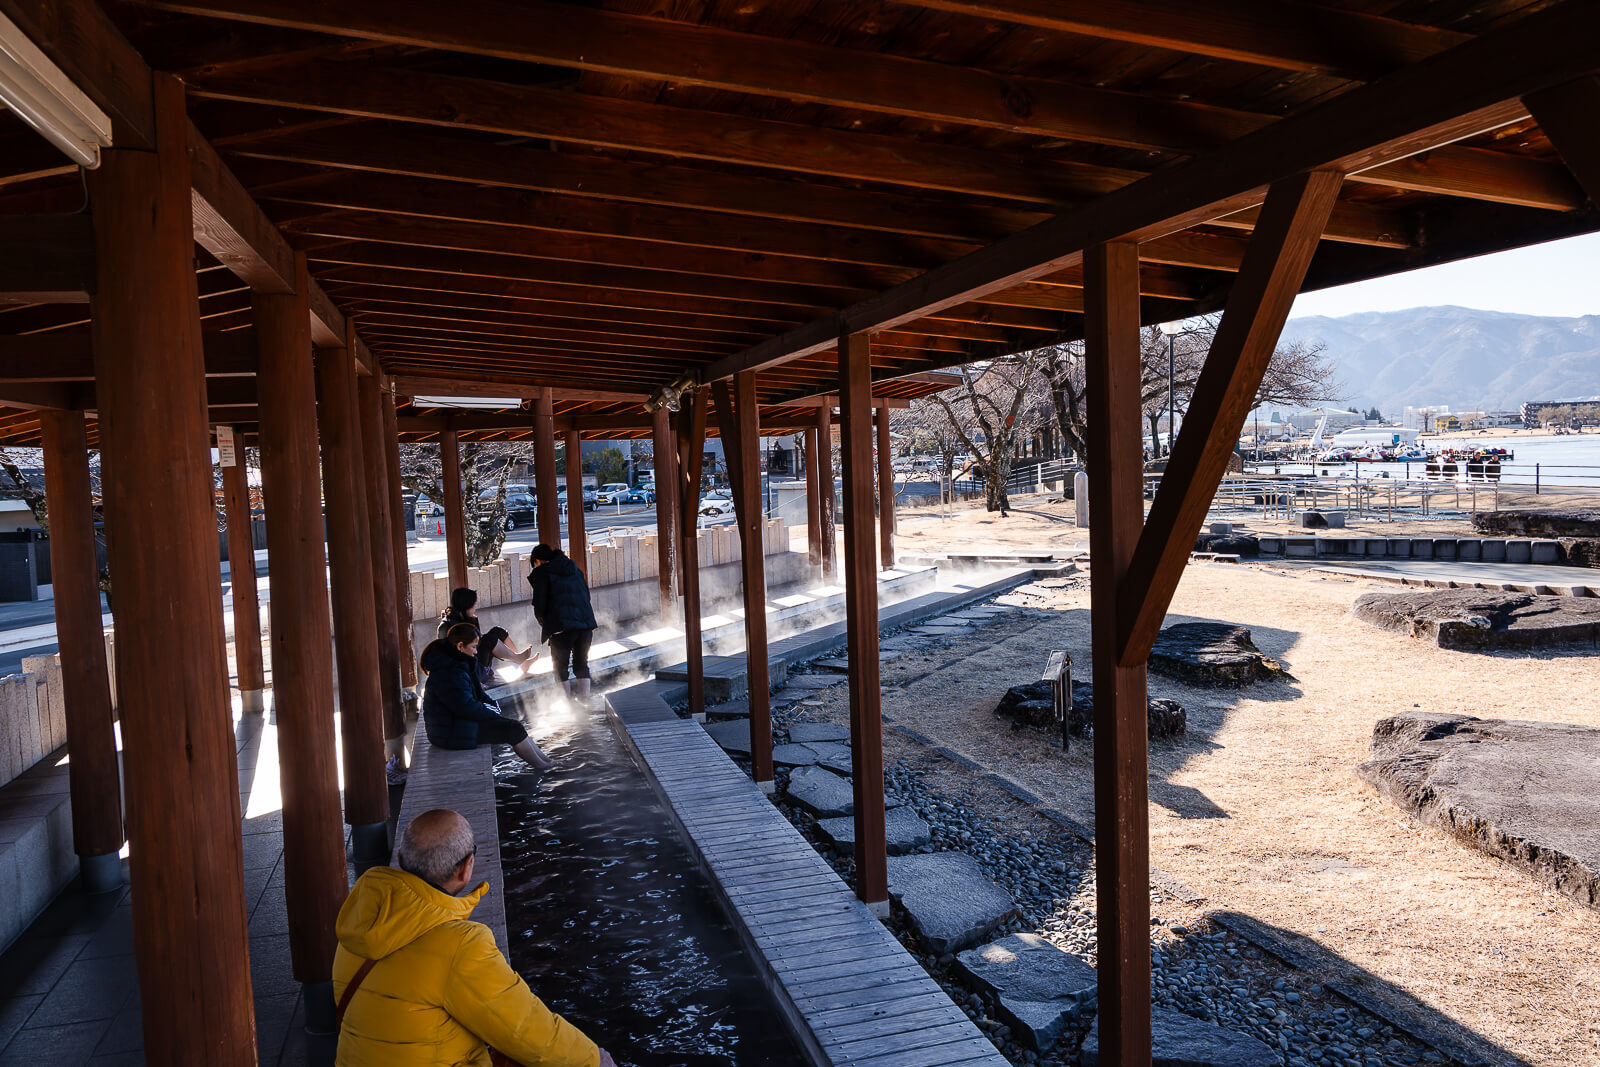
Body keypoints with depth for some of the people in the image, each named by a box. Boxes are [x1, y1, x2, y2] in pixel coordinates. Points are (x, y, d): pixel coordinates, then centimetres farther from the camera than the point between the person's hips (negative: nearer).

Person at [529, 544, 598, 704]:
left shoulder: (542, 572, 2)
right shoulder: (574, 569, 20)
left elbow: (539, 603, -4)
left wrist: (545, 624, 12)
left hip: (562, 626, -5)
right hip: (585, 623, 6)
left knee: (560, 665, 6)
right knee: (581, 662, 17)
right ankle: (584, 696, 16)